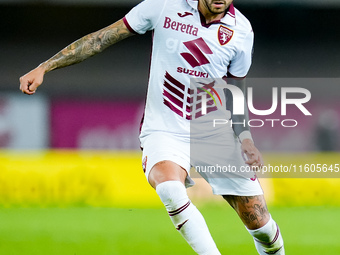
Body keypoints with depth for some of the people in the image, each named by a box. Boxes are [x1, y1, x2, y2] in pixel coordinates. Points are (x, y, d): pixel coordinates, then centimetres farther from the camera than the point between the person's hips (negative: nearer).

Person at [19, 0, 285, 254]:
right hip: (165, 131, -2)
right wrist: (43, 68, -5)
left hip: (215, 133, 2)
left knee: (260, 225, -1)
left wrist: (246, 140, -1)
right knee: (170, 189, -34)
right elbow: (102, 39, -2)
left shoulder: (241, 30, -3)